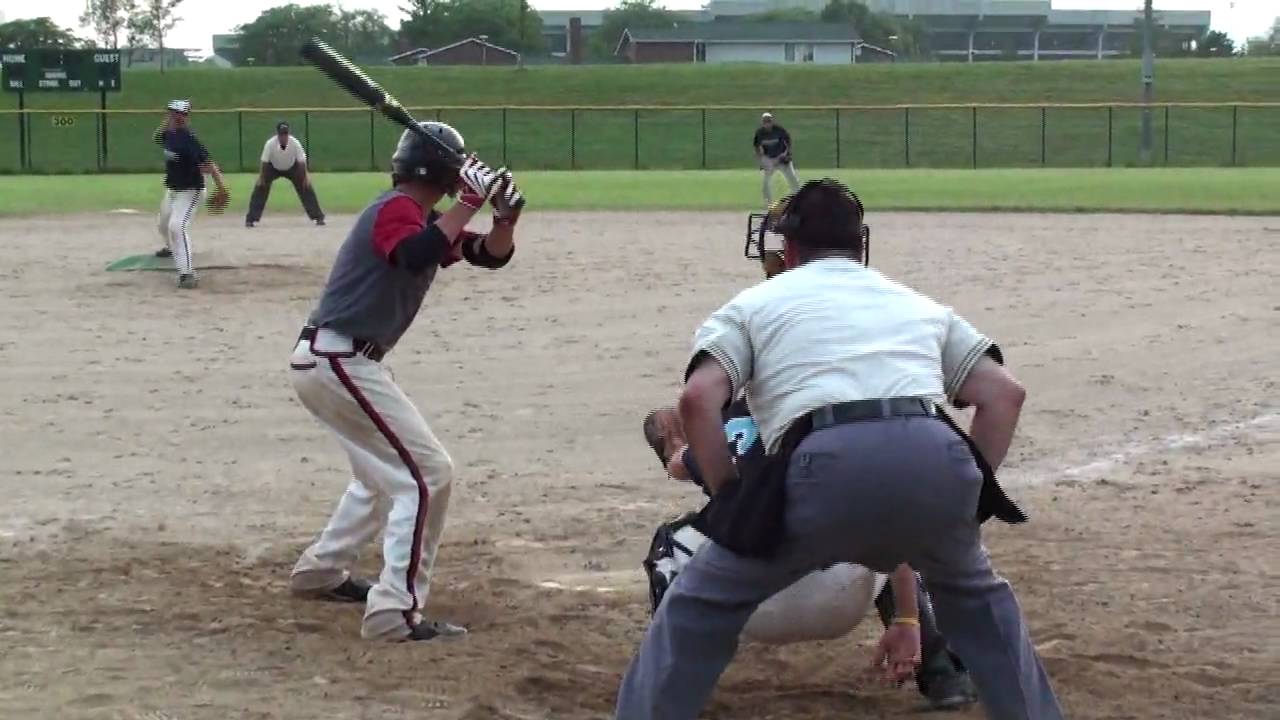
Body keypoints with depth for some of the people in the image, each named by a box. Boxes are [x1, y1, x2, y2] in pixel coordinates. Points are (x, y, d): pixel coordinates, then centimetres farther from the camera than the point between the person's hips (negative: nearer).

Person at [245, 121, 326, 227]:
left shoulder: (295, 143, -29)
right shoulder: (270, 143, -31)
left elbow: (301, 163, -23)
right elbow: (265, 162, -25)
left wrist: (305, 178, -26)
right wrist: (262, 179, -29)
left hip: (292, 168, 1)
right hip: (273, 168, -1)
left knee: (306, 187, -10)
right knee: (260, 187, -17)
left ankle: (318, 217, 1)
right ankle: (250, 219, -8)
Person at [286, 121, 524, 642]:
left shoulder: (423, 218, 16)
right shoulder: (398, 208, -13)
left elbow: (492, 255, 16)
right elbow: (414, 257, -36)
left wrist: (505, 216, -4)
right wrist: (470, 202, -29)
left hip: (335, 361, 11)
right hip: (338, 361, -11)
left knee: (387, 472, 27)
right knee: (427, 474, -10)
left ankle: (321, 571, 38)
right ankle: (395, 613, -13)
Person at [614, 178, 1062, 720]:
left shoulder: (754, 303, 26)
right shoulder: (920, 304, 34)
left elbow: (699, 398, 7)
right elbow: (1004, 393, 23)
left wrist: (730, 501, 13)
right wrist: (973, 490, 24)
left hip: (826, 463, -3)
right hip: (937, 461, 3)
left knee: (703, 606, 18)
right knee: (974, 593, 34)